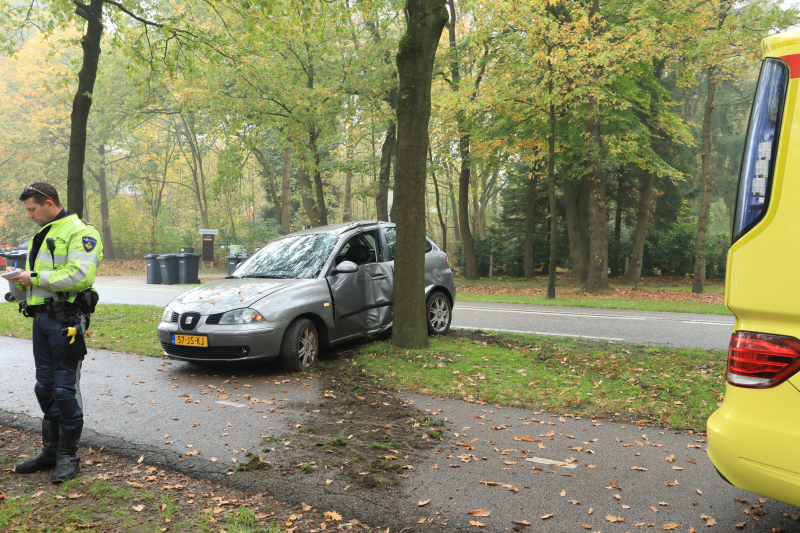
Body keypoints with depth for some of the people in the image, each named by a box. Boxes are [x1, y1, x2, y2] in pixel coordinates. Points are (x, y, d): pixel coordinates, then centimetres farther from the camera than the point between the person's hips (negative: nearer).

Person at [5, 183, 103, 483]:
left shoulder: (79, 232, -9)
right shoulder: (40, 236, 21)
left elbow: (80, 276, -22)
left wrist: (36, 278, -17)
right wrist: (20, 278, 4)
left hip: (65, 319, -9)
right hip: (41, 317, 9)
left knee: (65, 388, -4)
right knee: (45, 387, 13)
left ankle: (68, 456, 7)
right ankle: (51, 451, 24)